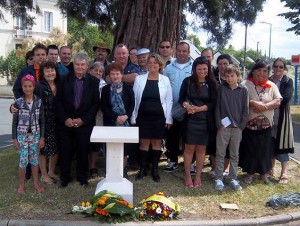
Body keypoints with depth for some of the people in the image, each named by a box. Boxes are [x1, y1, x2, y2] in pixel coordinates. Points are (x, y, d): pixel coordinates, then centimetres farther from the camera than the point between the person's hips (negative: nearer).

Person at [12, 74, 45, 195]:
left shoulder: (39, 102, -3)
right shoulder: (18, 102, -6)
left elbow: (42, 121, 2)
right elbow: (14, 122, -2)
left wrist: (42, 137, 0)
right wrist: (14, 139, -4)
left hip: (35, 135, 1)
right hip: (22, 135, -1)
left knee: (35, 160, 11)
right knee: (23, 160, 1)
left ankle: (36, 183, 25)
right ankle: (21, 184, 17)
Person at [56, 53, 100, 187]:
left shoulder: (94, 81, 0)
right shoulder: (65, 79, 4)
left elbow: (96, 103, -3)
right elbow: (59, 101, 2)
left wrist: (83, 119, -10)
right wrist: (65, 118, -8)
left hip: (85, 123, -1)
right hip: (66, 122, 1)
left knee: (83, 151, 6)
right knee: (65, 151, 8)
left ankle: (82, 177, 24)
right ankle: (64, 177, 24)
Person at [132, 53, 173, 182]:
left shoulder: (165, 80, 2)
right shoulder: (139, 79, 2)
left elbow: (169, 100, 3)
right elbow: (135, 99, 3)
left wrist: (168, 119, -2)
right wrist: (133, 117, 0)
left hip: (159, 117, 0)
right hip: (143, 117, 0)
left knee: (157, 143, 8)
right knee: (144, 143, 6)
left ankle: (155, 170, 20)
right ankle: (142, 169, 19)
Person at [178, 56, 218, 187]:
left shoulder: (212, 84, 3)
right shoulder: (188, 81, 2)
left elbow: (213, 103, -1)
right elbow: (181, 99, 3)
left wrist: (199, 108, -15)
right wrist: (187, 106, -18)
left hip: (205, 121, 1)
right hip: (190, 119, -1)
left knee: (201, 149, 7)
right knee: (189, 148, 2)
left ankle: (198, 176, 18)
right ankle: (187, 176, 14)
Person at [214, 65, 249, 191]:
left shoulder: (243, 90, 2)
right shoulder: (221, 88, 1)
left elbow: (245, 109, 3)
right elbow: (217, 107, 0)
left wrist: (242, 125, -4)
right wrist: (219, 123, -7)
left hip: (237, 127, 1)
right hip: (223, 126, -1)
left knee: (234, 154, 9)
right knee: (220, 154, 3)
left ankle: (233, 178, 18)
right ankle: (219, 179, 11)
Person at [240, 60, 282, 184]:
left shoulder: (272, 86, 5)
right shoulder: (246, 84, -4)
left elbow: (278, 102, -5)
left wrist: (264, 106, -19)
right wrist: (254, 103, -25)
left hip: (266, 124, 2)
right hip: (249, 124, -2)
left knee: (264, 149, 9)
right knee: (249, 149, 6)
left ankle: (264, 172, 27)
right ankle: (249, 173, 22)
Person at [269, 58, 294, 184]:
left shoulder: (288, 81, -1)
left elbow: (286, 97, -16)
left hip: (282, 117, -2)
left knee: (281, 143, -1)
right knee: (270, 143, 9)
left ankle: (284, 172, 5)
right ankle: (271, 168, 22)